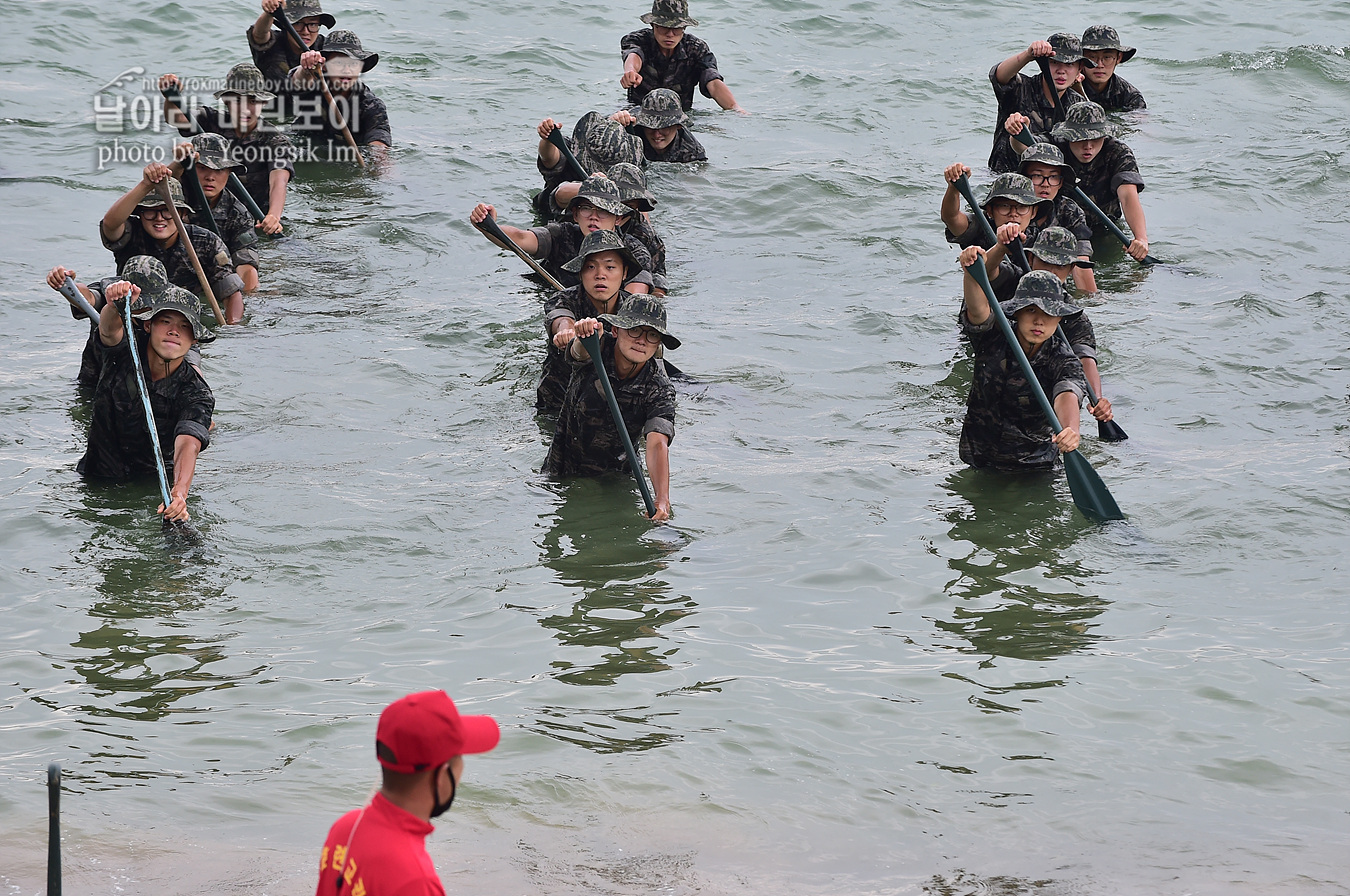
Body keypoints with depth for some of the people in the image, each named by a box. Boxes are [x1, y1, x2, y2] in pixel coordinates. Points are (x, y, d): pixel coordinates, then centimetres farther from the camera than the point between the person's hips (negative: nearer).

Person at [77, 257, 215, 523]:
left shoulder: (196, 394, -13)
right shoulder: (125, 353, -7)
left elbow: (187, 446, -30)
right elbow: (110, 330, -32)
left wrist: (180, 493, -52)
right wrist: (115, 307, -58)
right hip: (99, 477, 1)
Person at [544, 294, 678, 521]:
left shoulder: (660, 390, -18)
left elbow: (657, 444, -31)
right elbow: (581, 349, -43)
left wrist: (662, 500, -48)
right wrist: (586, 332, -70)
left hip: (615, 477, 1)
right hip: (561, 472, -1)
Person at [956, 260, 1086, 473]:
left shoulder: (1062, 362, -11)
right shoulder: (993, 337, -6)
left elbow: (1066, 396, -32)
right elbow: (978, 310, -28)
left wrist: (1070, 430, -56)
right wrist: (971, 272, -50)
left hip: (1037, 466, -2)